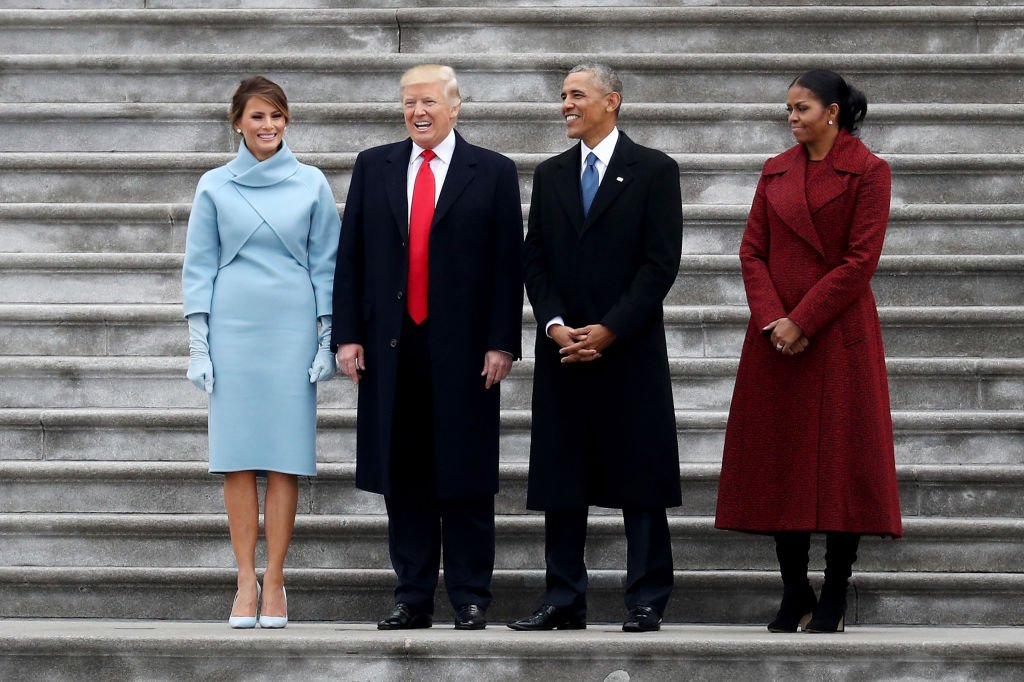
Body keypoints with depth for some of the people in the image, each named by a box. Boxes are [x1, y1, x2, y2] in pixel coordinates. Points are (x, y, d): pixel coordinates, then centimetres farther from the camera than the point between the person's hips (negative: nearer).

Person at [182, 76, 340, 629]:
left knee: (285, 458, -2)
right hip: (232, 328, 0)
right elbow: (199, 267, 6)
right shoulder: (215, 186, 5)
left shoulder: (311, 184, 5)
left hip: (292, 330, 0)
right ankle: (245, 582, 3)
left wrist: (327, 339, 1)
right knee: (238, 457, -1)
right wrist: (198, 344, 0)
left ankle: (274, 582, 2)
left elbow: (325, 264, 7)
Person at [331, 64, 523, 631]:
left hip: (462, 350, -2)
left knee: (466, 477, 2)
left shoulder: (493, 173, 3)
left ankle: (471, 598, 8)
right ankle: (413, 597, 12)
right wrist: (347, 334, 1)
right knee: (402, 477, 5)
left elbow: (508, 263, -1)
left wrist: (501, 344, -7)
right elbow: (350, 257, 9)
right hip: (391, 349, 3)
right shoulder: (373, 167, 10)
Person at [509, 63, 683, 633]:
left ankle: (646, 602, 3)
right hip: (562, 348, 4)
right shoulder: (550, 176, 13)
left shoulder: (654, 171, -1)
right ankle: (564, 602, 10)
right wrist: (555, 325, -6)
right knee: (561, 480, 5)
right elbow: (536, 261, 10)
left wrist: (610, 329, -13)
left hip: (631, 350, -4)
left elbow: (662, 262, -7)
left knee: (640, 479, -1)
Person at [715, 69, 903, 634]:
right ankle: (794, 595, 12)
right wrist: (771, 320, -9)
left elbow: (860, 260, -10)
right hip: (775, 336, 5)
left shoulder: (867, 172, -3)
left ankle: (834, 599, 5)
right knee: (780, 461, 4)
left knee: (842, 459, -2)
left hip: (838, 333, -5)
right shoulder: (776, 172, 11)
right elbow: (752, 250, 6)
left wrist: (801, 322, -14)